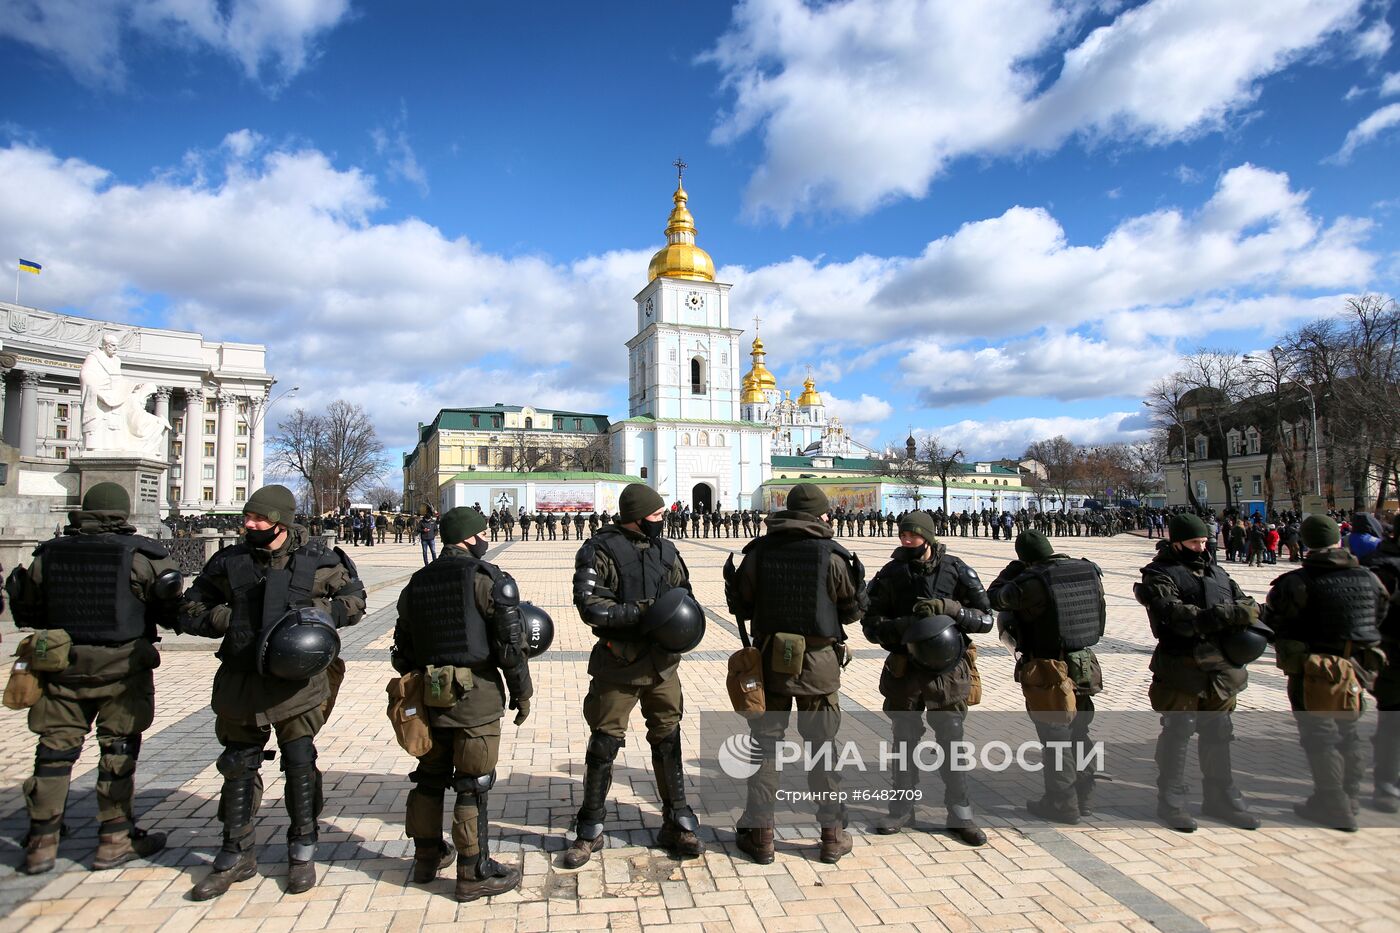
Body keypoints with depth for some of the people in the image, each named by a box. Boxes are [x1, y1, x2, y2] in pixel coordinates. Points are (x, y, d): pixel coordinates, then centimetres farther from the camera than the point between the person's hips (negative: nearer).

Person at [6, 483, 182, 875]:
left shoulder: (48, 554, 3)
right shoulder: (142, 555, -10)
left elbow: (25, 610, 12)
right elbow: (173, 612, -8)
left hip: (62, 669, 3)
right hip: (122, 669, -3)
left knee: (55, 750, 14)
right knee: (118, 752, 6)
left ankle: (41, 843, 20)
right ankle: (115, 841, 14)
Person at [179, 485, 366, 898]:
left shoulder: (317, 560, -6)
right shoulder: (229, 562, 0)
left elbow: (354, 600, 4)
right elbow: (190, 610, 6)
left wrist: (319, 613, -14)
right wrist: (230, 619, -12)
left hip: (297, 682, -2)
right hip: (240, 682, 3)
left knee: (300, 766, 6)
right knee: (237, 768, 13)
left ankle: (302, 853, 25)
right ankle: (236, 856, 31)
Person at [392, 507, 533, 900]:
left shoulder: (416, 583, 11)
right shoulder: (488, 579, -10)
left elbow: (403, 649, 15)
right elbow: (510, 643, -13)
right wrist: (522, 692, -4)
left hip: (428, 693, 7)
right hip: (476, 694, -7)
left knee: (430, 778, 19)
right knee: (474, 785, 1)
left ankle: (427, 856, 34)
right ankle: (474, 874, 10)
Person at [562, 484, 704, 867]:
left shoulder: (666, 550, 7)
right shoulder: (600, 550, -10)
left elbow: (684, 591, 16)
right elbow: (589, 605, -17)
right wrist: (641, 613, -23)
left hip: (662, 662, 4)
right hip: (618, 662, -4)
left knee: (669, 742, 12)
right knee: (603, 745, 7)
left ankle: (678, 824, 27)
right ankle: (590, 831, 24)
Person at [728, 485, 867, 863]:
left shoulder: (758, 552, -5)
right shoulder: (832, 556, -11)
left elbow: (741, 607, 3)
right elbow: (852, 611, -1)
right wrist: (857, 575, 17)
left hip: (770, 660, 1)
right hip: (819, 664, -1)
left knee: (765, 743, 12)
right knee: (823, 746, 13)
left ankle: (760, 833, 17)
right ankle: (832, 833, 22)